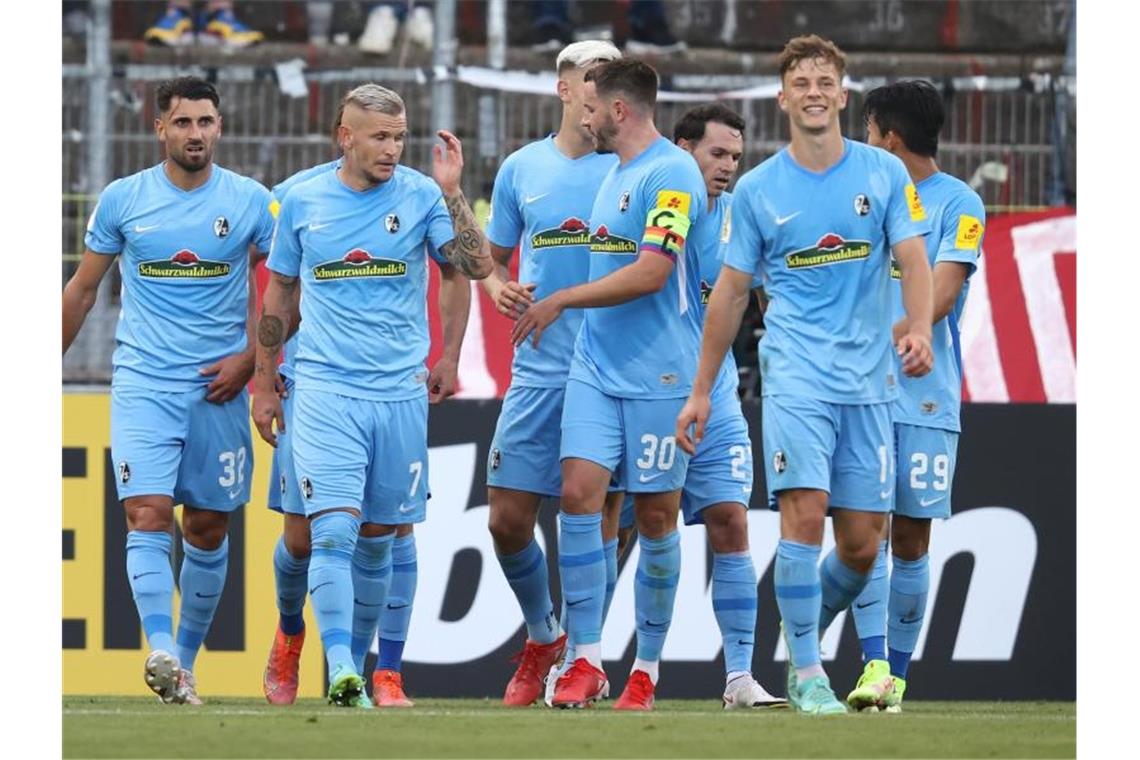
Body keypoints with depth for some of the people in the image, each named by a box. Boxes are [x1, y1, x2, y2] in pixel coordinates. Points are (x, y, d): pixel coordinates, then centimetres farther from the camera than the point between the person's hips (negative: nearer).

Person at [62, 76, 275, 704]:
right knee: (147, 514, -17)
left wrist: (249, 357, -3)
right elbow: (83, 288, 12)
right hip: (142, 385, -1)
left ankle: (185, 660, 18)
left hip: (218, 389, 1)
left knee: (208, 528, 6)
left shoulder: (250, 201, 0)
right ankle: (161, 651, -29)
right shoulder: (122, 199, 2)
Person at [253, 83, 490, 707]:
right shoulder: (303, 202, 5)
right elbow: (277, 295, 15)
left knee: (379, 535, 8)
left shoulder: (420, 195, 2)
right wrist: (264, 384, 16)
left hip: (400, 392, 1)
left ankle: (360, 661, 22)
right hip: (324, 390, -1)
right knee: (333, 530, -15)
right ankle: (340, 671, -21)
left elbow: (476, 267, -8)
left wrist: (451, 191, -16)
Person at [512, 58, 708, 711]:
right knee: (579, 494, -6)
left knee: (656, 516, 2)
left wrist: (561, 301, -13)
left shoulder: (672, 174, -12)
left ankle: (647, 669, 11)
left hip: (658, 375, -7)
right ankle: (586, 661, -4)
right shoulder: (614, 174, 16)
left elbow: (651, 272, -20)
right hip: (596, 366, 7)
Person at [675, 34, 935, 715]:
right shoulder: (758, 189, 5)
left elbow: (913, 261, -1)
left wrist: (920, 327, -22)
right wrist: (702, 391, 10)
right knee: (805, 513, -18)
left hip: (868, 378, 2)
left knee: (862, 545, 2)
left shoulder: (885, 173, 5)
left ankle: (806, 635, 29)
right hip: (795, 372, -2)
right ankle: (806, 672, -10)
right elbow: (731, 291, 10)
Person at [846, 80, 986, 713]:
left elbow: (941, 295, -11)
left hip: (925, 397, -3)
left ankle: (896, 677, 8)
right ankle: (875, 666, -14)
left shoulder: (958, 203, -1)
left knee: (911, 541, 1)